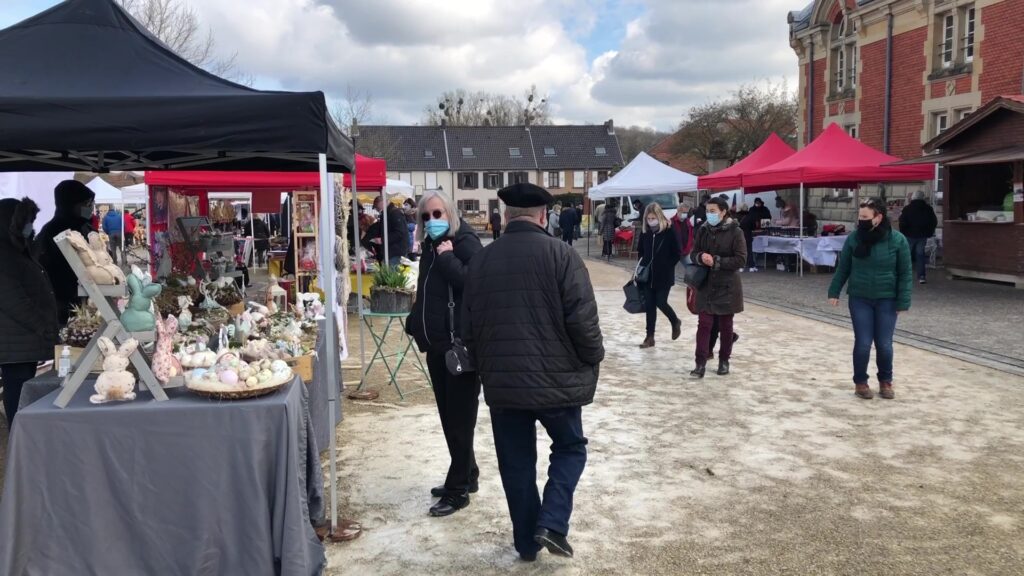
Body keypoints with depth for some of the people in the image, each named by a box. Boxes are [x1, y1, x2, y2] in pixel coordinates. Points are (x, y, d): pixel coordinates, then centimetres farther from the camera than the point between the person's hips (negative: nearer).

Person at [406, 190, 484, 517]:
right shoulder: (431, 246, 13)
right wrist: (416, 327, 15)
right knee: (448, 415, 15)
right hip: (437, 345, 9)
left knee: (460, 417, -1)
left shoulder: (466, 243, -11)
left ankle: (458, 490, 8)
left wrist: (448, 257, -22)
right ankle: (466, 475, 30)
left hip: (462, 345, -8)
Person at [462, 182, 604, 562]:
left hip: (502, 382, 3)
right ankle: (552, 524, 3)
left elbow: (468, 327, 10)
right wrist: (592, 358, 3)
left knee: (516, 463, 14)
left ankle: (527, 542, 23)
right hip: (556, 378, -3)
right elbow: (582, 319, -14)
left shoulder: (480, 260, 4)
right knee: (570, 447, 17)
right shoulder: (560, 254, -10)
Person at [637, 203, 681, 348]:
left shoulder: (669, 232, -11)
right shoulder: (645, 233, 3)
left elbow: (676, 254, -7)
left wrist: (667, 267, -11)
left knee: (661, 303, -3)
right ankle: (650, 337, 12)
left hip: (664, 276, -4)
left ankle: (675, 322, 28)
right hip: (647, 276, 4)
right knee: (650, 306, 6)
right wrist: (642, 266, 4)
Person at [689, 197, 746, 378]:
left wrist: (716, 261, -20)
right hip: (706, 285, 3)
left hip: (727, 286, -3)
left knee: (725, 326, 10)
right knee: (704, 324, -4)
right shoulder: (703, 230, 4)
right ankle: (701, 363, -3)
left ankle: (724, 361, 25)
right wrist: (701, 257, -15)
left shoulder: (735, 232, -9)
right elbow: (693, 254, 8)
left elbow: (740, 259, -12)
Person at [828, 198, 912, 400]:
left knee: (884, 345, 4)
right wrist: (834, 292, 3)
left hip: (886, 300, -1)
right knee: (863, 343, 0)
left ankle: (886, 382, 26)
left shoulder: (897, 240, -9)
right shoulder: (854, 238, -5)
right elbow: (842, 268, 5)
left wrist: (903, 302, -8)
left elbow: (905, 273, -5)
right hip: (859, 299, 1)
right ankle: (860, 382, 18)